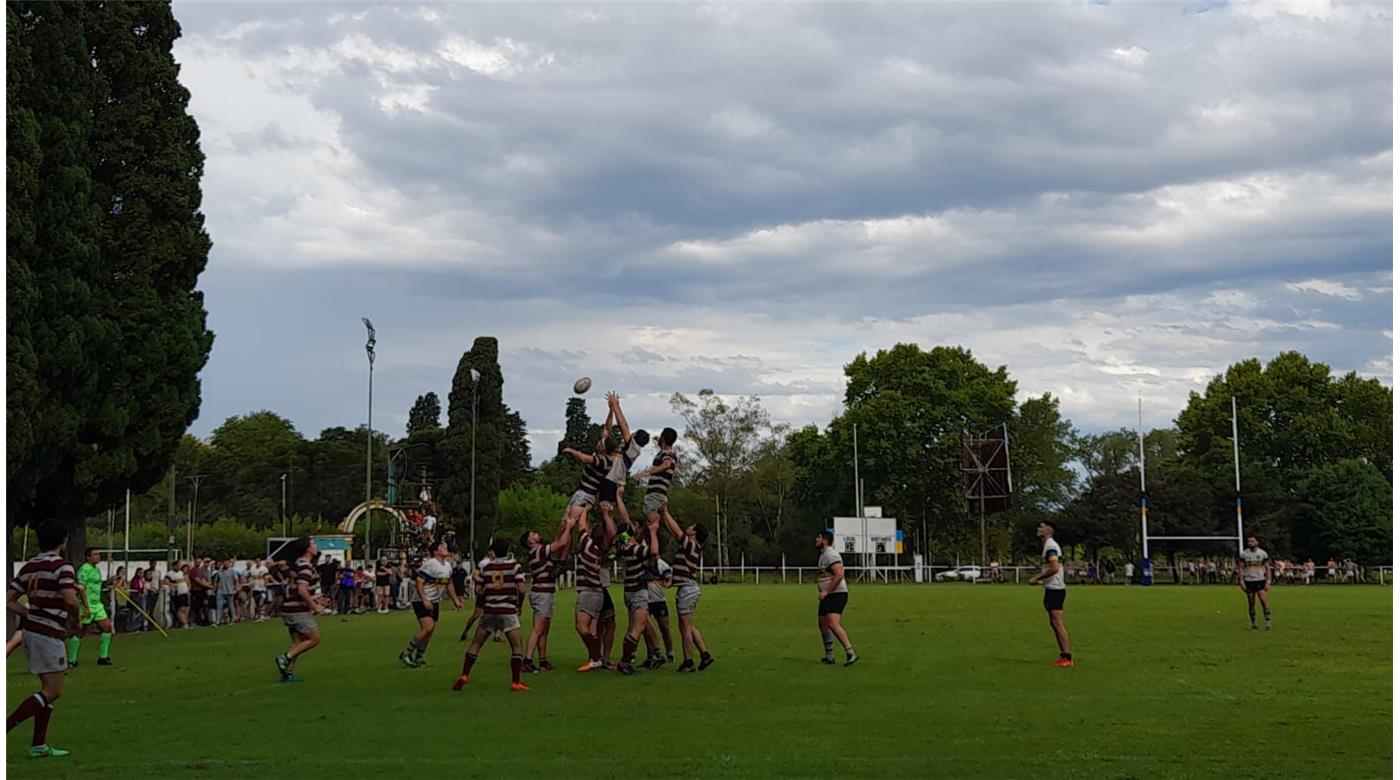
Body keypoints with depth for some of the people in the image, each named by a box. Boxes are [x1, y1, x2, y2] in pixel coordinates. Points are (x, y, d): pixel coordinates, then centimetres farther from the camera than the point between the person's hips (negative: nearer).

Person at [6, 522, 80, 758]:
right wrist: (75, 621, -9)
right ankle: (5, 727, -15)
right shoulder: (61, 566, -13)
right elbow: (70, 599, -27)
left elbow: (9, 601, 10)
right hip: (49, 634, -9)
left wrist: (32, 614, 14)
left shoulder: (29, 567, 10)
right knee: (53, 692, -5)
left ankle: (39, 745, 15)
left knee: (49, 689, 16)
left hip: (31, 630, 9)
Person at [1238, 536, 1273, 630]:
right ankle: (1254, 623, 15)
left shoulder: (1263, 553, 1)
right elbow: (1241, 568, 4)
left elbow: (1267, 568, 4)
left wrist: (1268, 581, -3)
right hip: (1248, 581, 1)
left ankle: (1268, 622, -10)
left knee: (1264, 602, -11)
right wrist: (1241, 581, -4)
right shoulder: (1244, 554, 2)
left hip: (1260, 581, -1)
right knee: (1251, 603, 5)